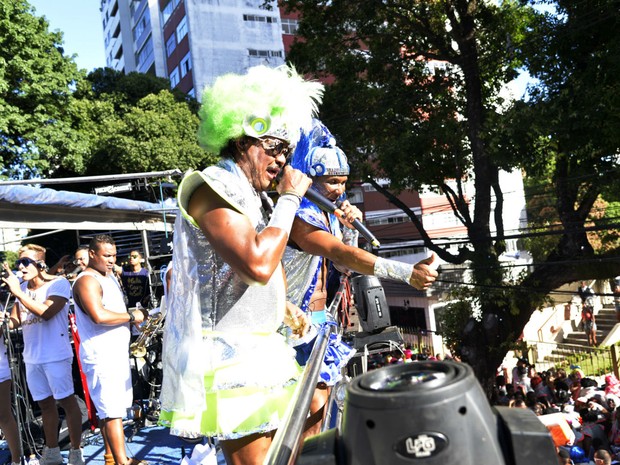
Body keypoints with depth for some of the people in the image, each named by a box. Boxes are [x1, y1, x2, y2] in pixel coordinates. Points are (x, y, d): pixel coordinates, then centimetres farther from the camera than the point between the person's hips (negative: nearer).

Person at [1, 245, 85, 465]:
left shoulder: (59, 283, -11)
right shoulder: (22, 288, 7)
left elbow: (46, 312, -24)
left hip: (56, 355, -6)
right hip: (31, 356, 6)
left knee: (66, 401, 0)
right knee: (45, 403, 16)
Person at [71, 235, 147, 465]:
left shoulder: (110, 277, 17)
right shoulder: (87, 281, -14)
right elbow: (99, 316, -28)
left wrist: (133, 318, 12)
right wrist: (131, 316, -16)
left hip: (118, 352, 9)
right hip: (101, 357, -9)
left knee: (110, 410, 16)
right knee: (113, 411, -7)